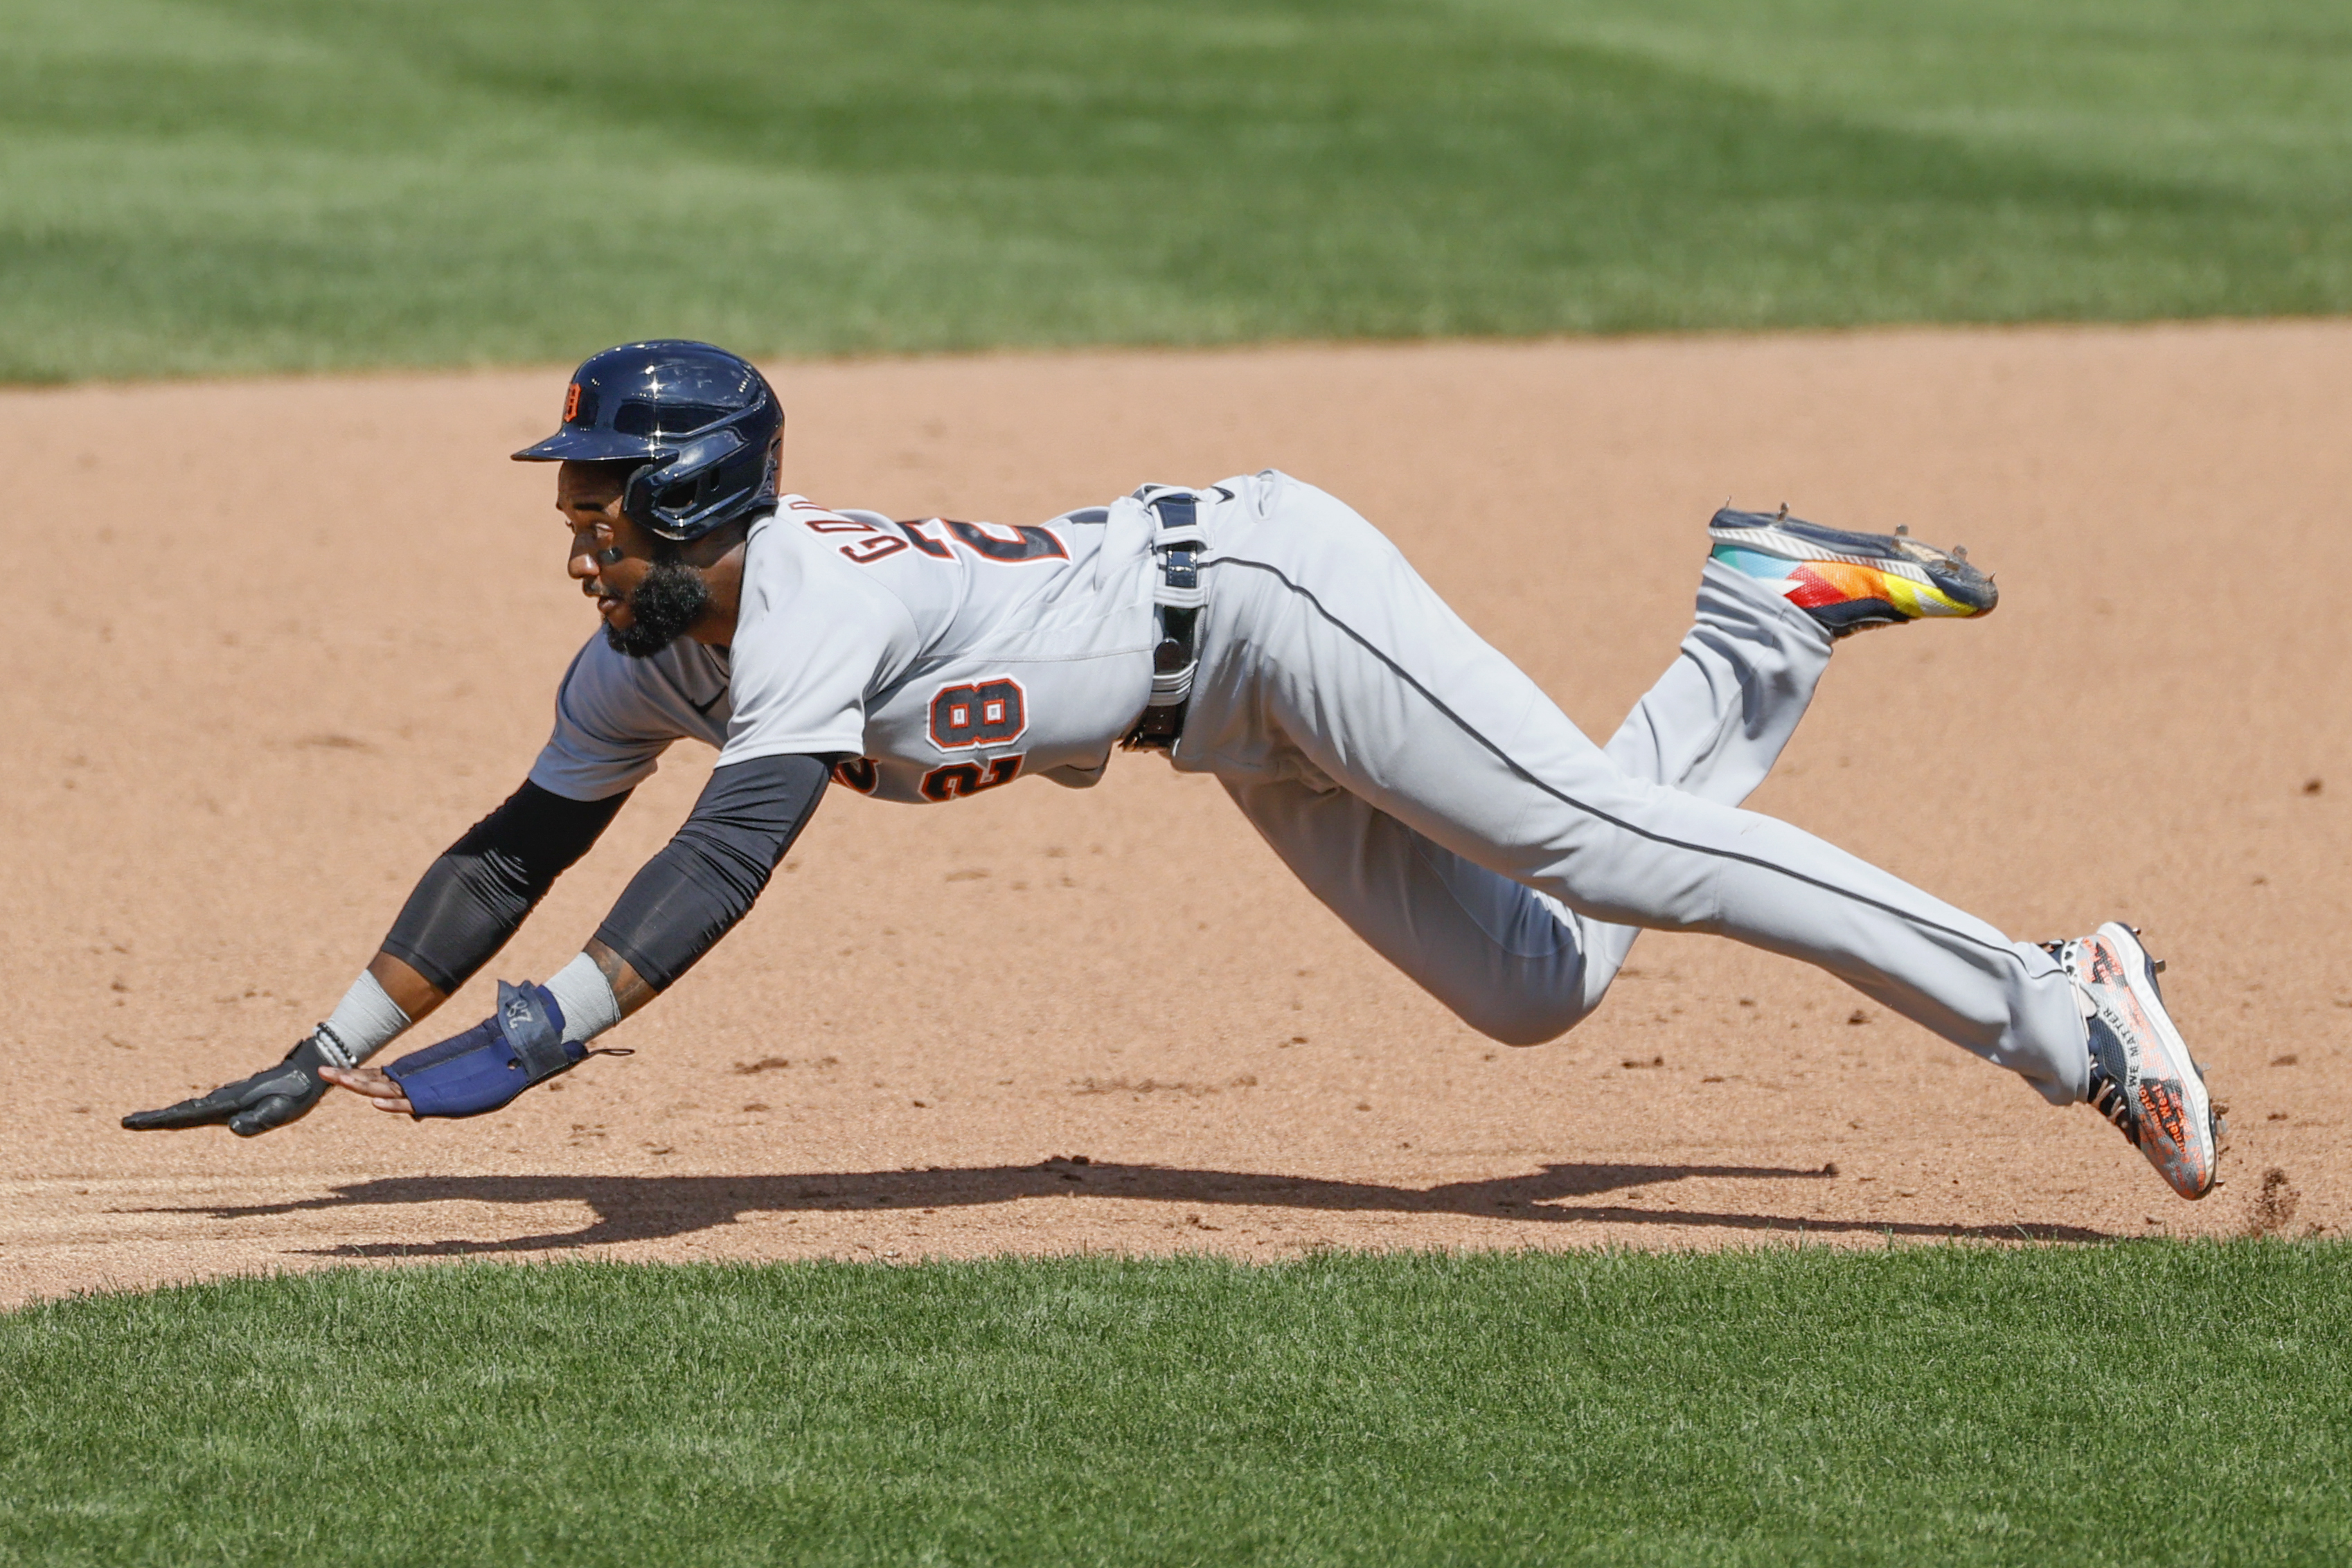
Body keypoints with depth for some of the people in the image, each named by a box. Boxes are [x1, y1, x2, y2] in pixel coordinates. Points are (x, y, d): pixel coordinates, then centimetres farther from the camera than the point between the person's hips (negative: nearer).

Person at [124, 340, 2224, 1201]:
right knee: (1537, 986, 10)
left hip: (1267, 589, -8)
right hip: (1245, 737, 8)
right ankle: (1768, 627, 26)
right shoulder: (652, 659, 0)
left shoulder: (806, 603, -27)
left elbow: (736, 849, -40)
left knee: (1615, 846, -18)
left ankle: (2060, 1014, -18)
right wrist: (329, 1060, 3)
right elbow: (521, 849, 9)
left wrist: (539, 1041, -47)